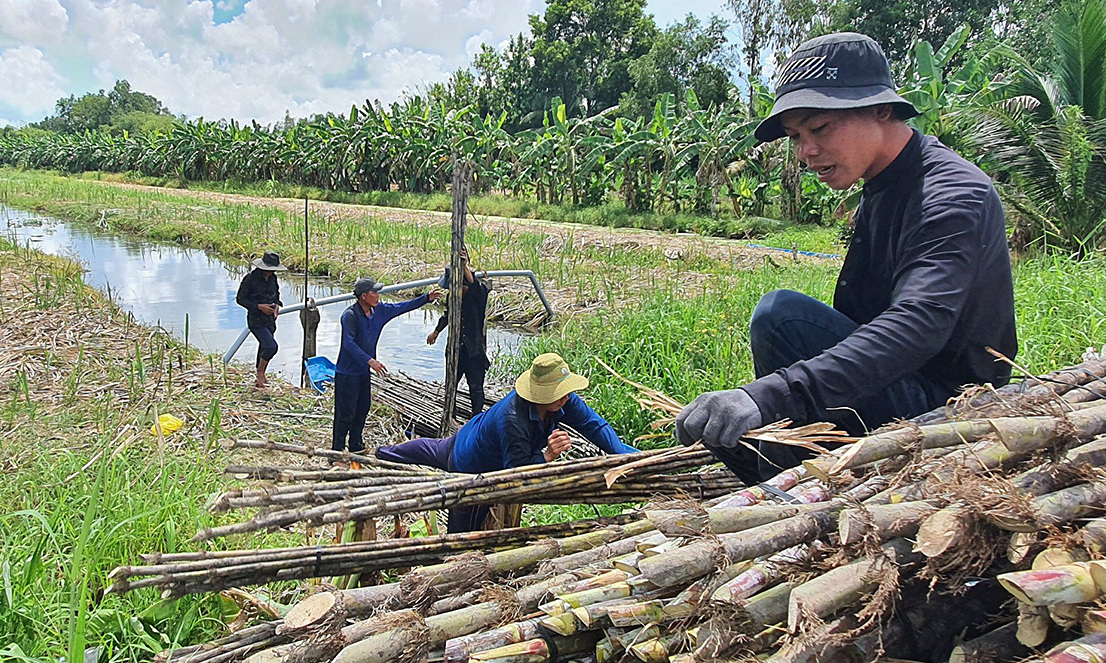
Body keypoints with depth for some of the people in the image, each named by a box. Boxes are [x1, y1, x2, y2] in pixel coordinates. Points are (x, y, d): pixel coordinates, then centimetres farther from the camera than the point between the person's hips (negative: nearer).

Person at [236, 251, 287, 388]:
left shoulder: (272, 278, 5)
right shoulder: (251, 278, -14)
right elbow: (240, 299, -10)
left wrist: (277, 304, 2)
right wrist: (259, 306, -20)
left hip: (270, 319, 7)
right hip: (256, 320, -7)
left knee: (265, 347, 16)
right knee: (271, 346, -21)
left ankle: (260, 377, 34)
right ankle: (260, 372, 2)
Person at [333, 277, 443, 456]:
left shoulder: (379, 310, 4)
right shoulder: (350, 315, -21)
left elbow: (402, 307, 16)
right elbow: (349, 343, -29)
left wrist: (427, 298, 15)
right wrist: (370, 360, -36)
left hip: (364, 371, 8)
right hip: (347, 372, -8)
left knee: (362, 409, 16)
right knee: (346, 413, -4)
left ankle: (356, 447, 30)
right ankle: (337, 451, 6)